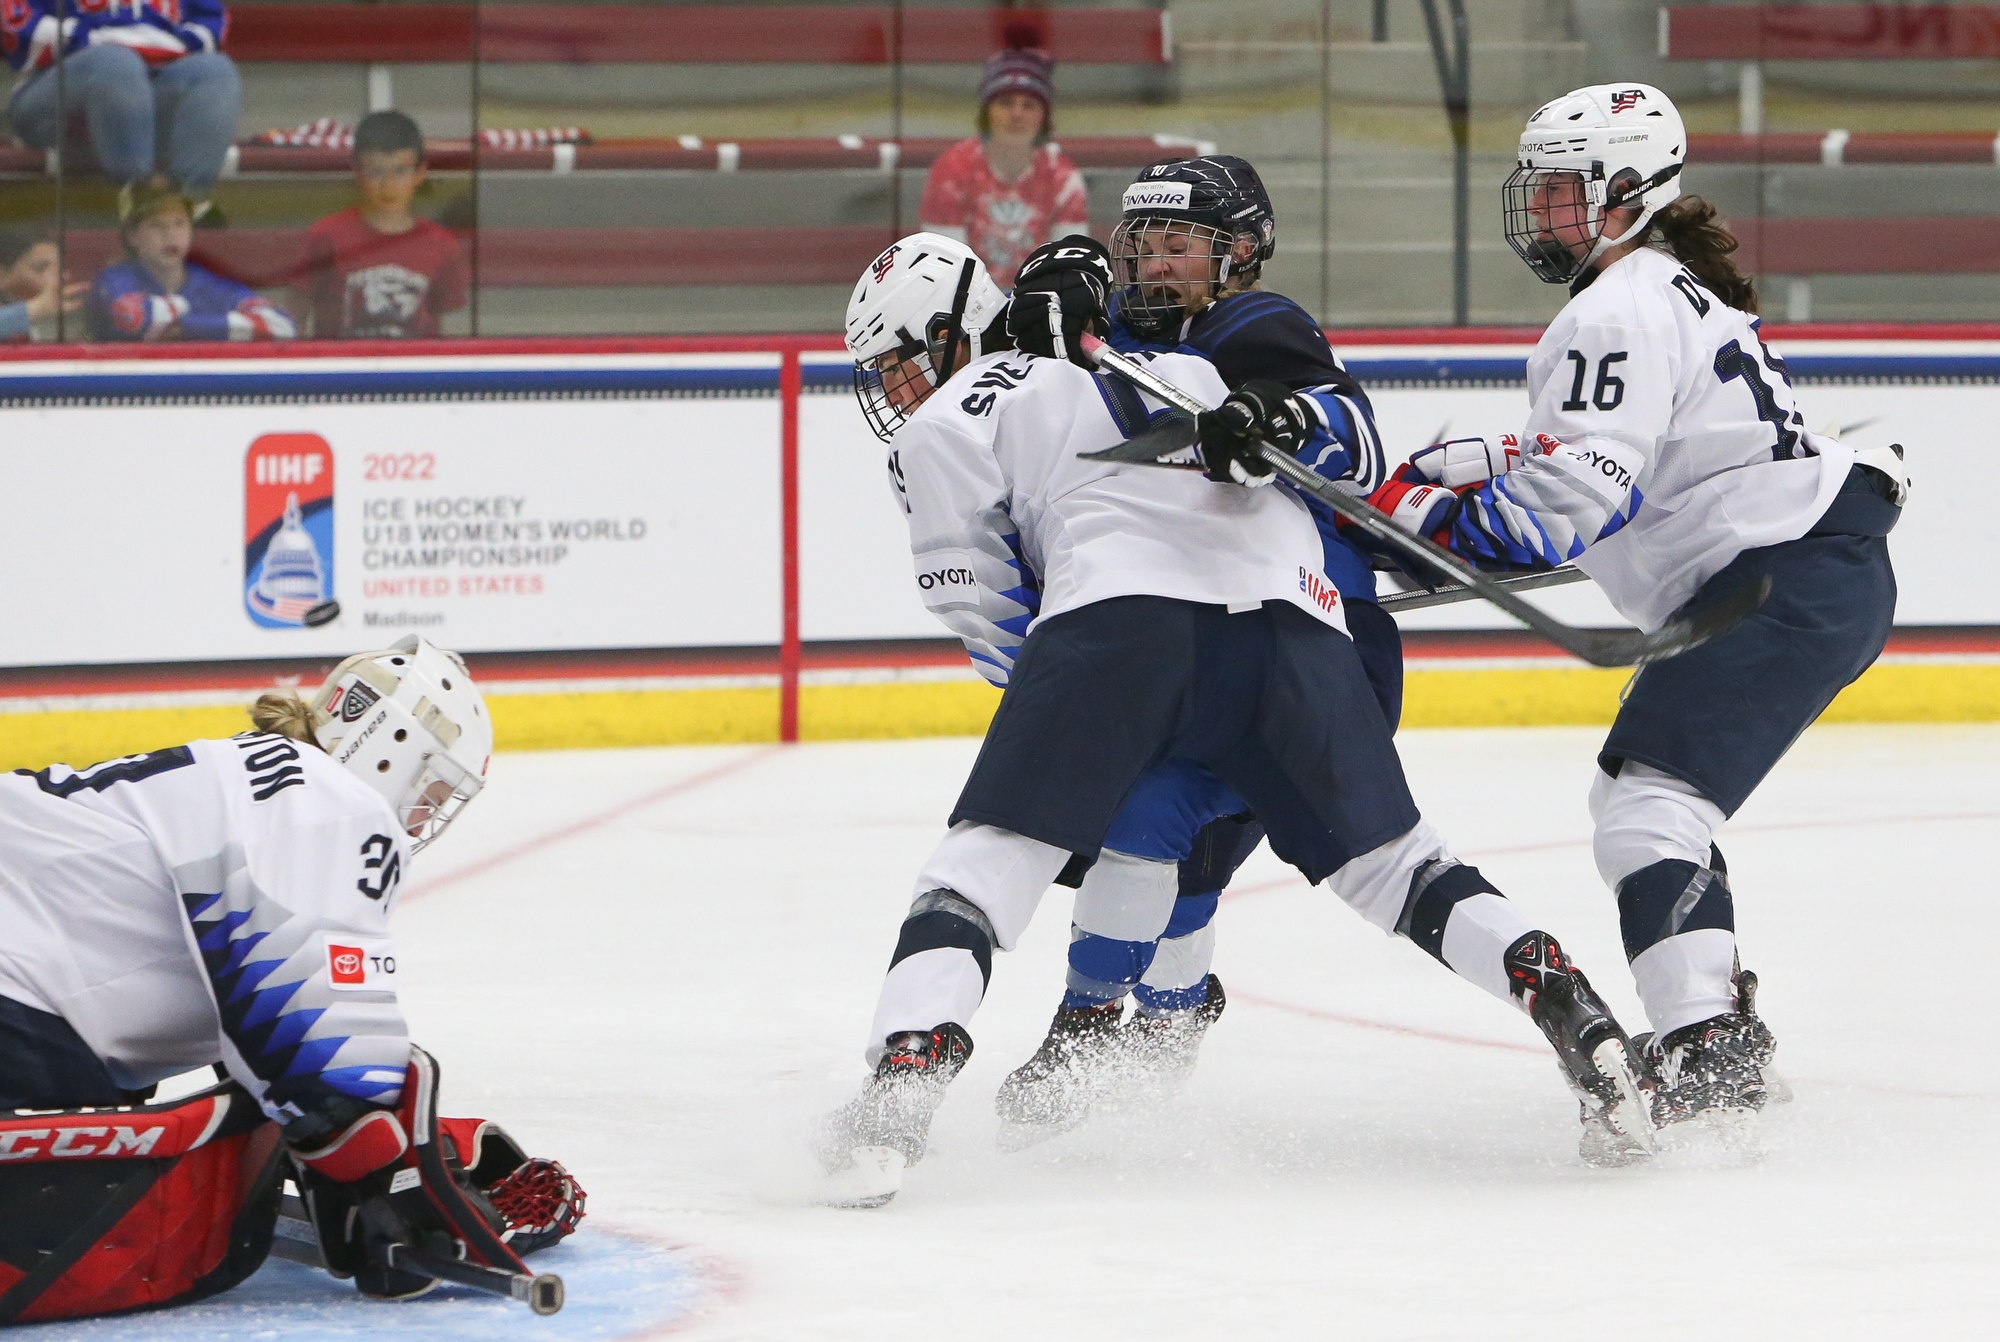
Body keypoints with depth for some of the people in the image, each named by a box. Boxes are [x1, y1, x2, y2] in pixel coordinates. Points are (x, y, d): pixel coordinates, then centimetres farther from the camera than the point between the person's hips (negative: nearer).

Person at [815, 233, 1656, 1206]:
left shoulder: (943, 430, 18)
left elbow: (992, 622, 14)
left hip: (1123, 614, -5)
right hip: (1290, 608, 5)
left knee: (988, 857, -4)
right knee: (1385, 861, 14)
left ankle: (909, 1071, -23)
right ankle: (1555, 993, -4)